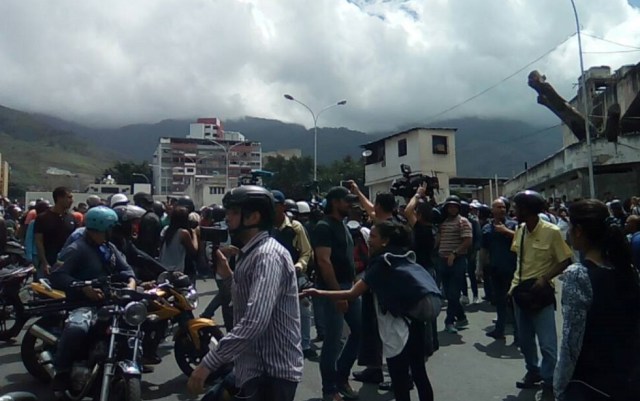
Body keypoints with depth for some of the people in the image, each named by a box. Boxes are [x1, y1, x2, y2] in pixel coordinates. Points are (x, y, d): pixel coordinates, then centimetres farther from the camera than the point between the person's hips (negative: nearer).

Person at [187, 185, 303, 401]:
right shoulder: (251, 253, 11)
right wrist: (228, 275, 4)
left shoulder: (268, 256, -22)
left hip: (271, 372, -9)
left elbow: (255, 322, -32)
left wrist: (208, 363, -28)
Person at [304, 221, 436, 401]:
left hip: (398, 330, -8)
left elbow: (352, 294, -16)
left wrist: (319, 293, -14)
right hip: (416, 323, 8)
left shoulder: (382, 262, -13)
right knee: (419, 374, 20)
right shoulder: (407, 257, 8)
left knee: (400, 383, 3)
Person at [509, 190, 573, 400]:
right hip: (519, 290, 6)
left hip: (540, 292, -6)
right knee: (524, 339, 17)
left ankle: (549, 382, 16)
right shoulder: (520, 230, 1)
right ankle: (533, 371, 37)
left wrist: (544, 279, -22)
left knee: (547, 342, -1)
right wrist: (514, 283, 7)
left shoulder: (552, 231, -15)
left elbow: (565, 261, -11)